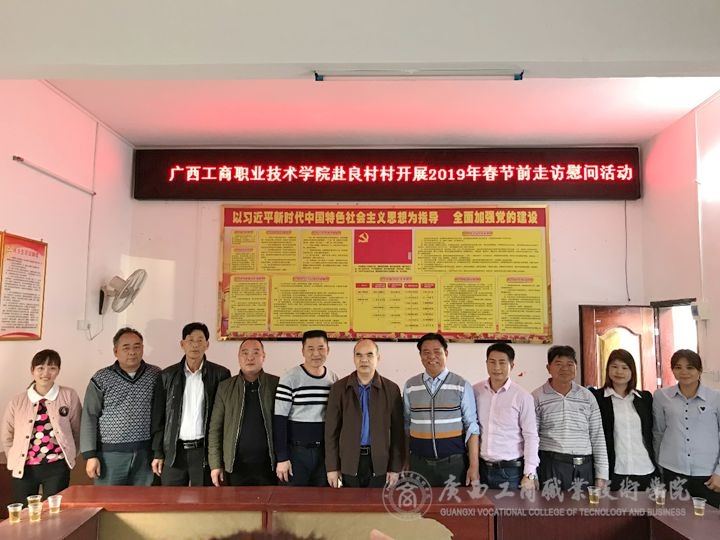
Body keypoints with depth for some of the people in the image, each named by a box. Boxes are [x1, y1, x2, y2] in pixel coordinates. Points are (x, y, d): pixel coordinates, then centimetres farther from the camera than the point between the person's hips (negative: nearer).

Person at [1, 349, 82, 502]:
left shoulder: (69, 396, -5)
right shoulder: (17, 401, 1)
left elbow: (77, 430, 2)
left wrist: (70, 456, 2)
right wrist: (15, 461, 7)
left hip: (56, 468, -2)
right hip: (24, 469, 2)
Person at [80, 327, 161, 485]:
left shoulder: (156, 375, 3)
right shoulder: (101, 379, -1)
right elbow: (89, 418, -1)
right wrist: (90, 455, -6)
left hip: (146, 452, 1)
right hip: (110, 453, -1)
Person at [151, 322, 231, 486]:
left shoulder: (220, 374, 0)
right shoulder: (167, 375, 6)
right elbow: (158, 417, 8)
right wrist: (158, 453, 4)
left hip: (205, 450, -2)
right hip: (174, 450, 2)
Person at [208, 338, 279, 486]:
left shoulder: (276, 384, 0)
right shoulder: (225, 387, 4)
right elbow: (215, 428, 5)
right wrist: (215, 464, 0)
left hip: (269, 466, -1)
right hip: (235, 466, 1)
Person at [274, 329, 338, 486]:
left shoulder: (334, 379, 4)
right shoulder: (290, 378, -10)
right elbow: (279, 419, -10)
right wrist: (282, 458, -12)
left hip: (325, 452, 4)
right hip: (296, 451, -4)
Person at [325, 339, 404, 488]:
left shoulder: (391, 389, 0)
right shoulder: (339, 388, -1)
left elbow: (397, 432, 1)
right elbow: (331, 430, 0)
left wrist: (395, 468, -1)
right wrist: (332, 467, -3)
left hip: (379, 463, 0)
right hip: (349, 462, 0)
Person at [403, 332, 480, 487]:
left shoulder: (462, 386, -3)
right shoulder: (410, 386, 3)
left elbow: (472, 427, -3)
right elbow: (406, 426, 8)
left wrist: (474, 466, -7)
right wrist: (405, 462, 5)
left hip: (454, 462, -1)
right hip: (419, 463, 2)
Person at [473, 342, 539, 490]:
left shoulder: (522, 396, -7)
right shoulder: (475, 391, 0)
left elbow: (531, 436, -5)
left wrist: (529, 475, -8)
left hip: (511, 471, -2)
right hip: (481, 468, 3)